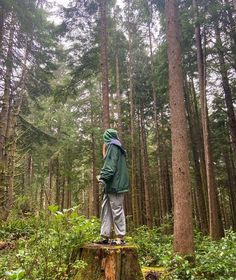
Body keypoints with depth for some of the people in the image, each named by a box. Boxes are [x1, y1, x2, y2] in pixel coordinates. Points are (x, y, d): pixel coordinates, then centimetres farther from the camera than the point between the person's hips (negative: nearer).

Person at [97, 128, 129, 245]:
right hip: (111, 185, 9)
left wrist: (103, 177, -22)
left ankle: (120, 238, -1)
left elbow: (111, 165, -16)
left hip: (114, 183, -9)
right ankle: (105, 236, 11)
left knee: (116, 209, -6)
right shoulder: (116, 147, 24)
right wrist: (103, 176, 34)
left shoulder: (112, 146, -4)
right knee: (106, 209, 8)